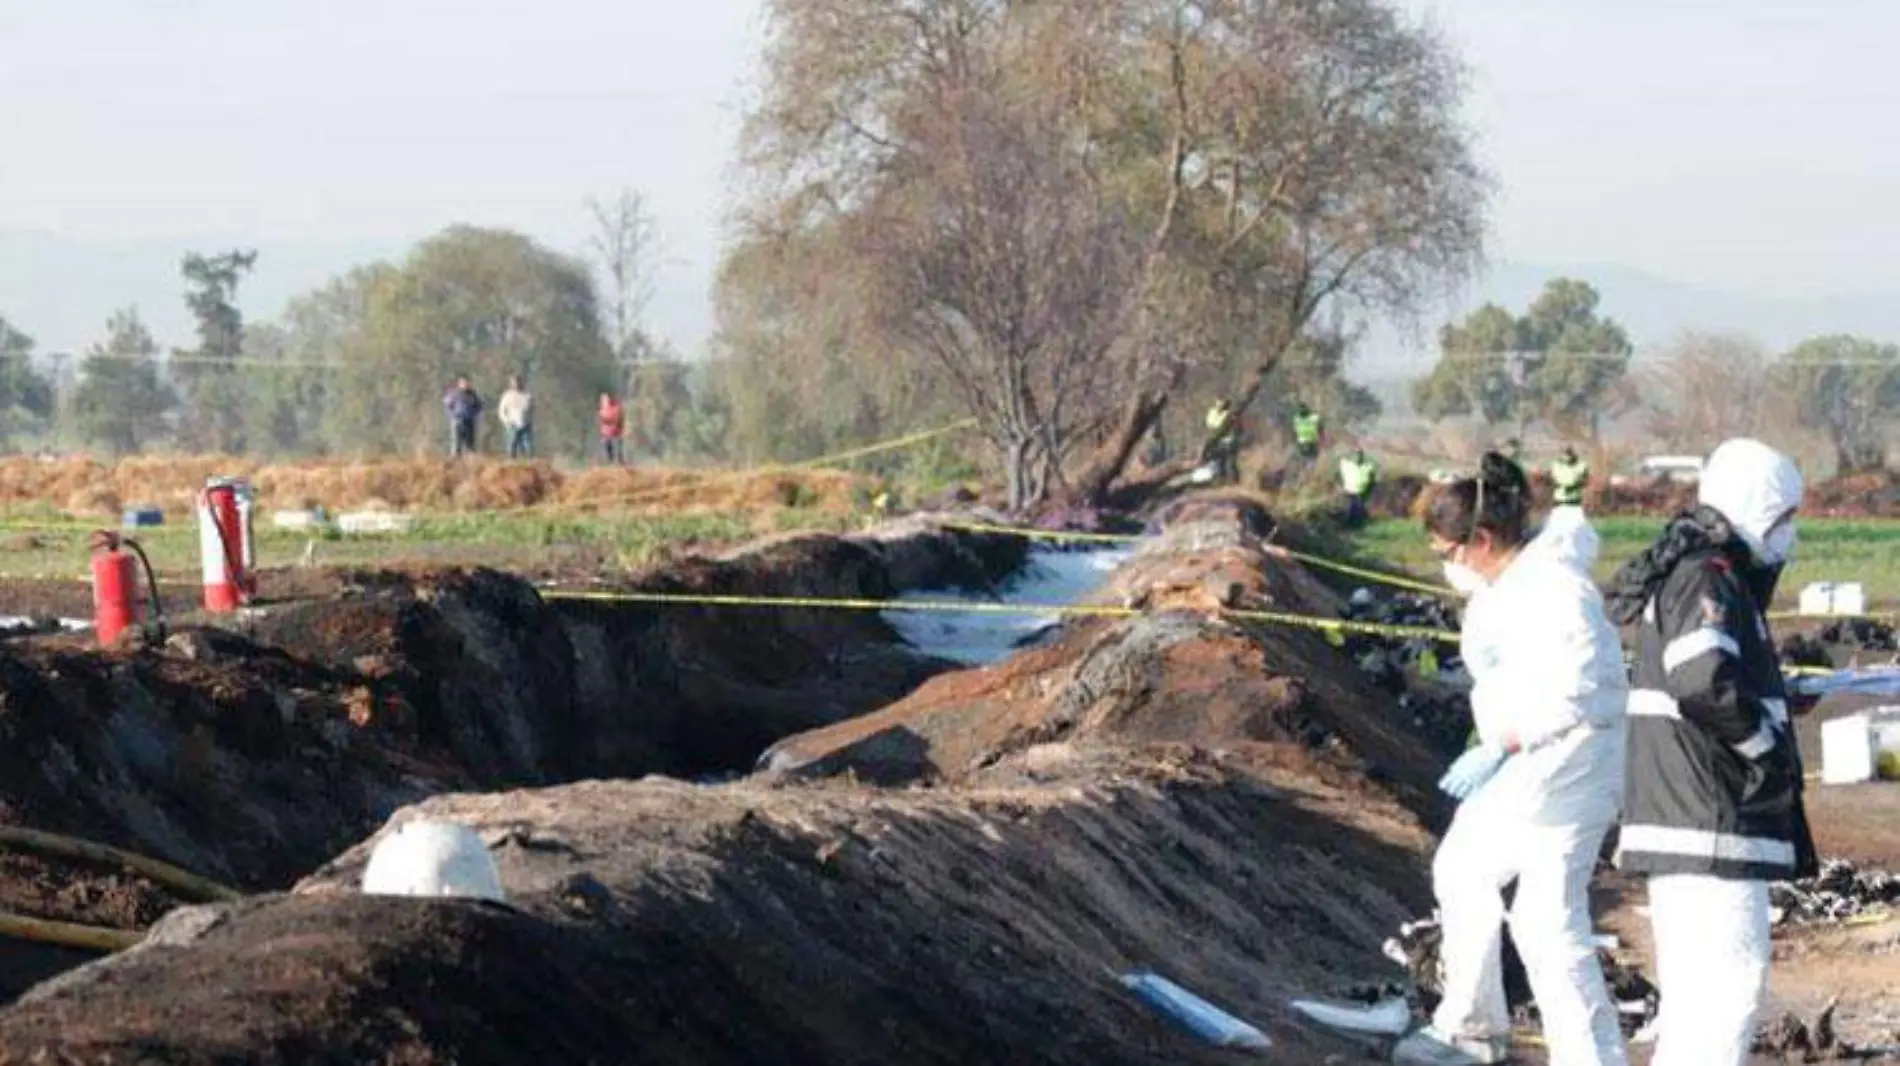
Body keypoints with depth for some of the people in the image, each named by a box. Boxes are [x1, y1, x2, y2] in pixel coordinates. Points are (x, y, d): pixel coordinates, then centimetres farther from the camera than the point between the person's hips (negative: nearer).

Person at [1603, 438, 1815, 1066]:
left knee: (1693, 979, 14)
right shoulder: (1707, 579, -14)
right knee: (1732, 971, -14)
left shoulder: (1727, 579, 20)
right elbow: (1705, 682, -30)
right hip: (1709, 824, -11)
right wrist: (1768, 744, -16)